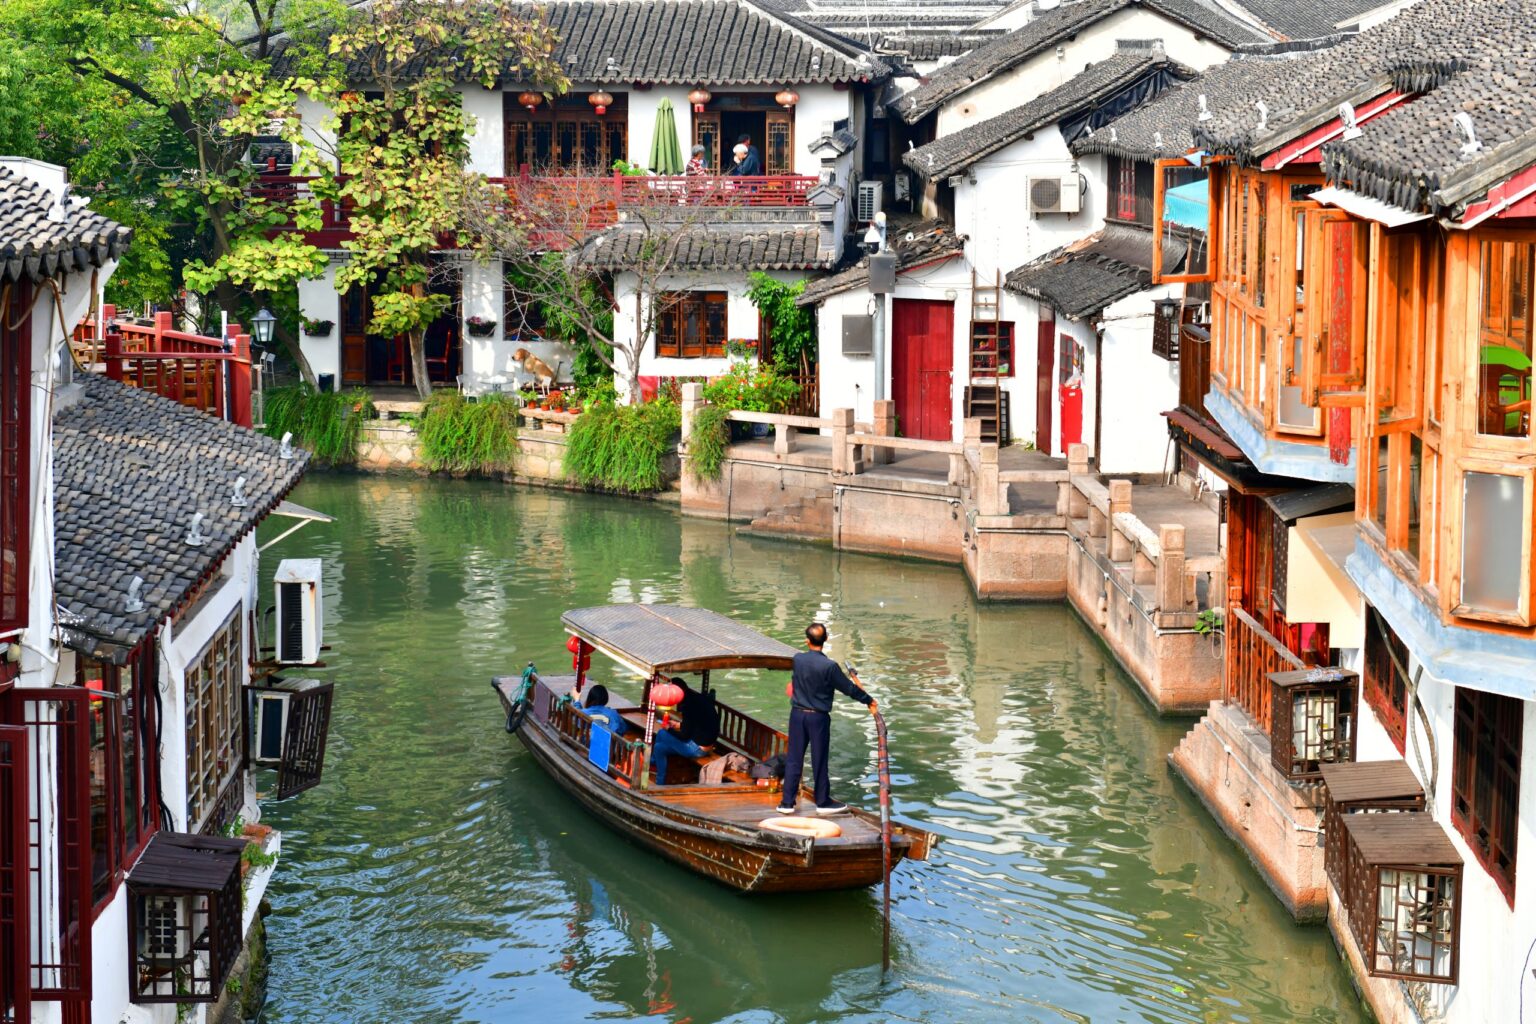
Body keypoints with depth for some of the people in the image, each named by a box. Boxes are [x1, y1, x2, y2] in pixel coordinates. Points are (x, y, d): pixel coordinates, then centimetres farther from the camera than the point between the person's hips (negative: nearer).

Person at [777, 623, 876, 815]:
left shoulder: (797, 660, -6)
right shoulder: (829, 666, -19)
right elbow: (848, 688, -10)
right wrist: (869, 701, 4)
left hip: (797, 714, 4)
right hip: (818, 717, -4)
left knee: (793, 758, 9)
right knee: (819, 760, 7)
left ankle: (787, 802, 11)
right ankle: (823, 802, 17)